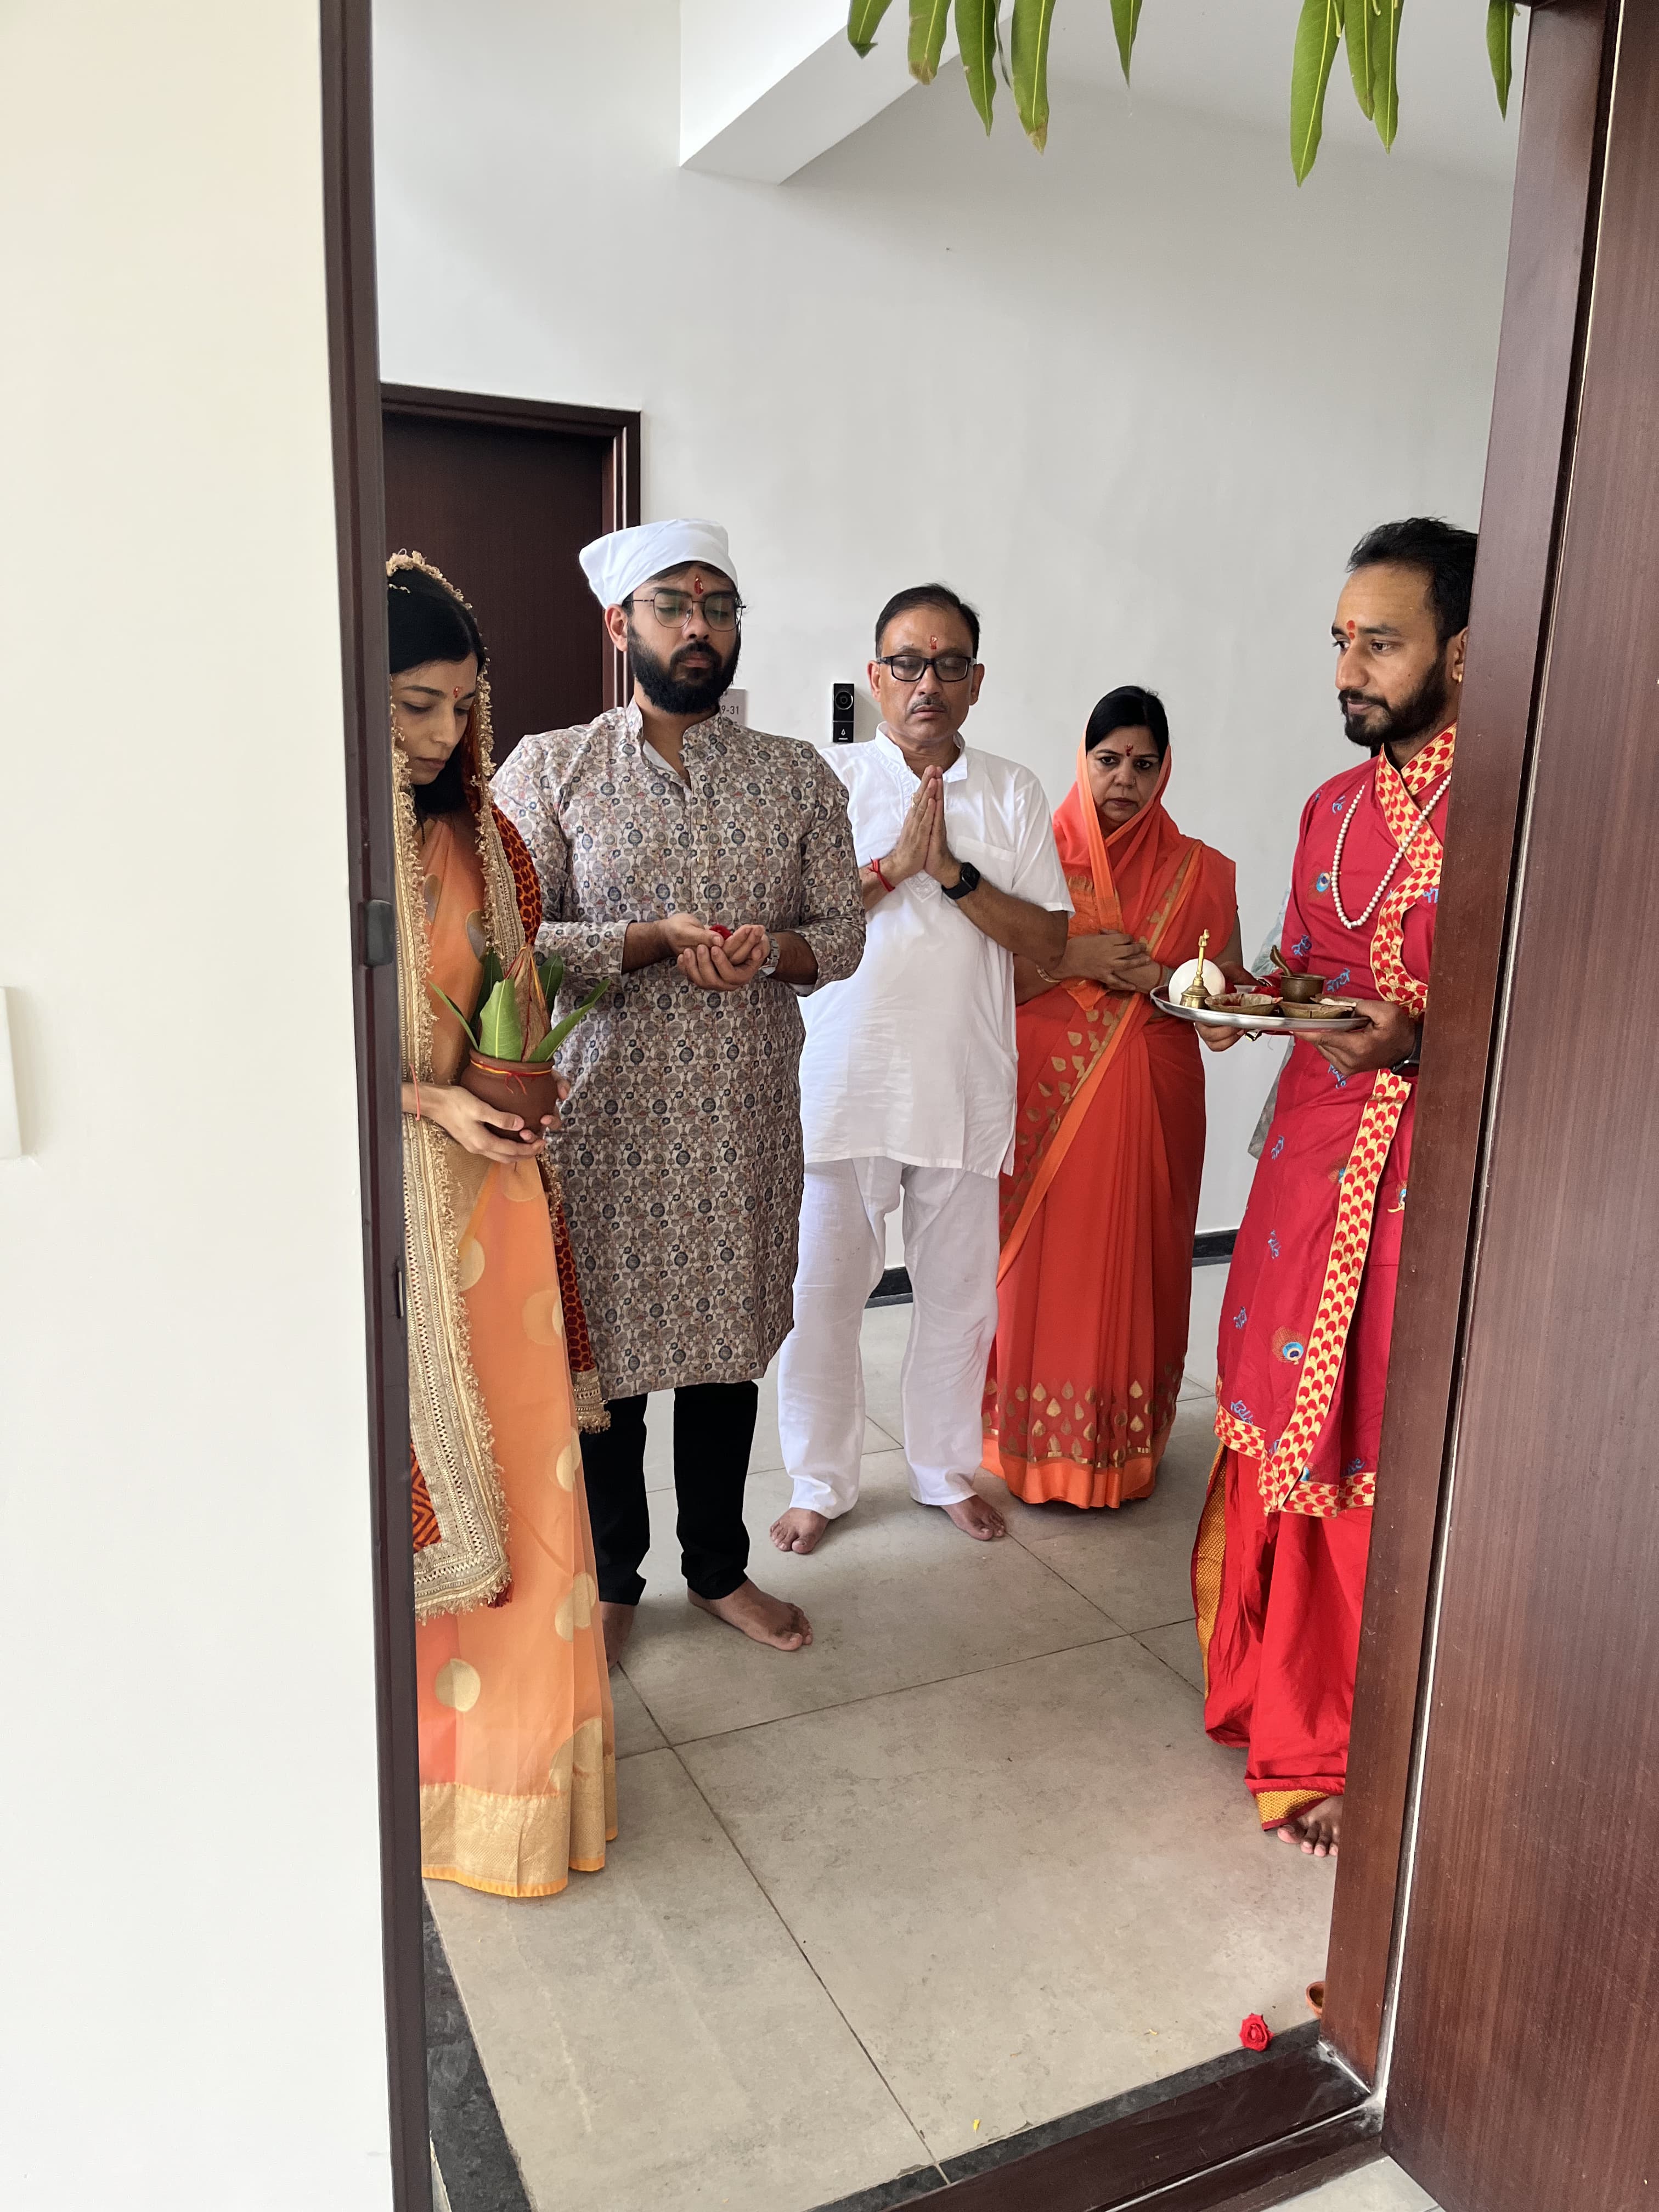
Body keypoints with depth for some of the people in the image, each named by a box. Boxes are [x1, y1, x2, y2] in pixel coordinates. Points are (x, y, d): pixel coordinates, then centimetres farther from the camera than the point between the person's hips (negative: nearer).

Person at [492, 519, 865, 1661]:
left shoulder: (801, 777, 7)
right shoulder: (549, 768, 0)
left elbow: (843, 930, 8)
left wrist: (776, 948, -14)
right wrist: (653, 942, -19)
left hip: (747, 1115, 3)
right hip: (602, 1109, -2)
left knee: (732, 1339, 13)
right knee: (603, 1342, 7)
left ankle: (720, 1566, 33)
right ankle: (610, 1579, 29)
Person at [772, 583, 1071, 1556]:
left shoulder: (1014, 792, 6)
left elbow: (1050, 939, -1)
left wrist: (954, 872, -13)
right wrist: (893, 866, -16)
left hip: (966, 1087, 2)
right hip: (847, 1083, -1)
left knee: (961, 1293, 12)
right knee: (824, 1293, 6)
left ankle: (949, 1469, 33)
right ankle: (823, 1483, 26)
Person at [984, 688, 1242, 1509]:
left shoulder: (1201, 873, 6)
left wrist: (1163, 980, -10)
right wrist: (1074, 959, -15)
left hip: (1153, 1100, 2)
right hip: (1048, 1095, -1)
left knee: (1137, 1260, 6)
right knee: (1043, 1263, 1)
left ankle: (1125, 1448, 21)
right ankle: (1032, 1444, 17)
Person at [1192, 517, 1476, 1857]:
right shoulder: (1334, 809, 12)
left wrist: (1418, 1040, -27)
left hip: (1444, 1183, -6)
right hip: (1314, 1166, 6)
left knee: (1399, 1469, 3)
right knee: (1288, 1444, 14)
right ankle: (1293, 1710, 35)